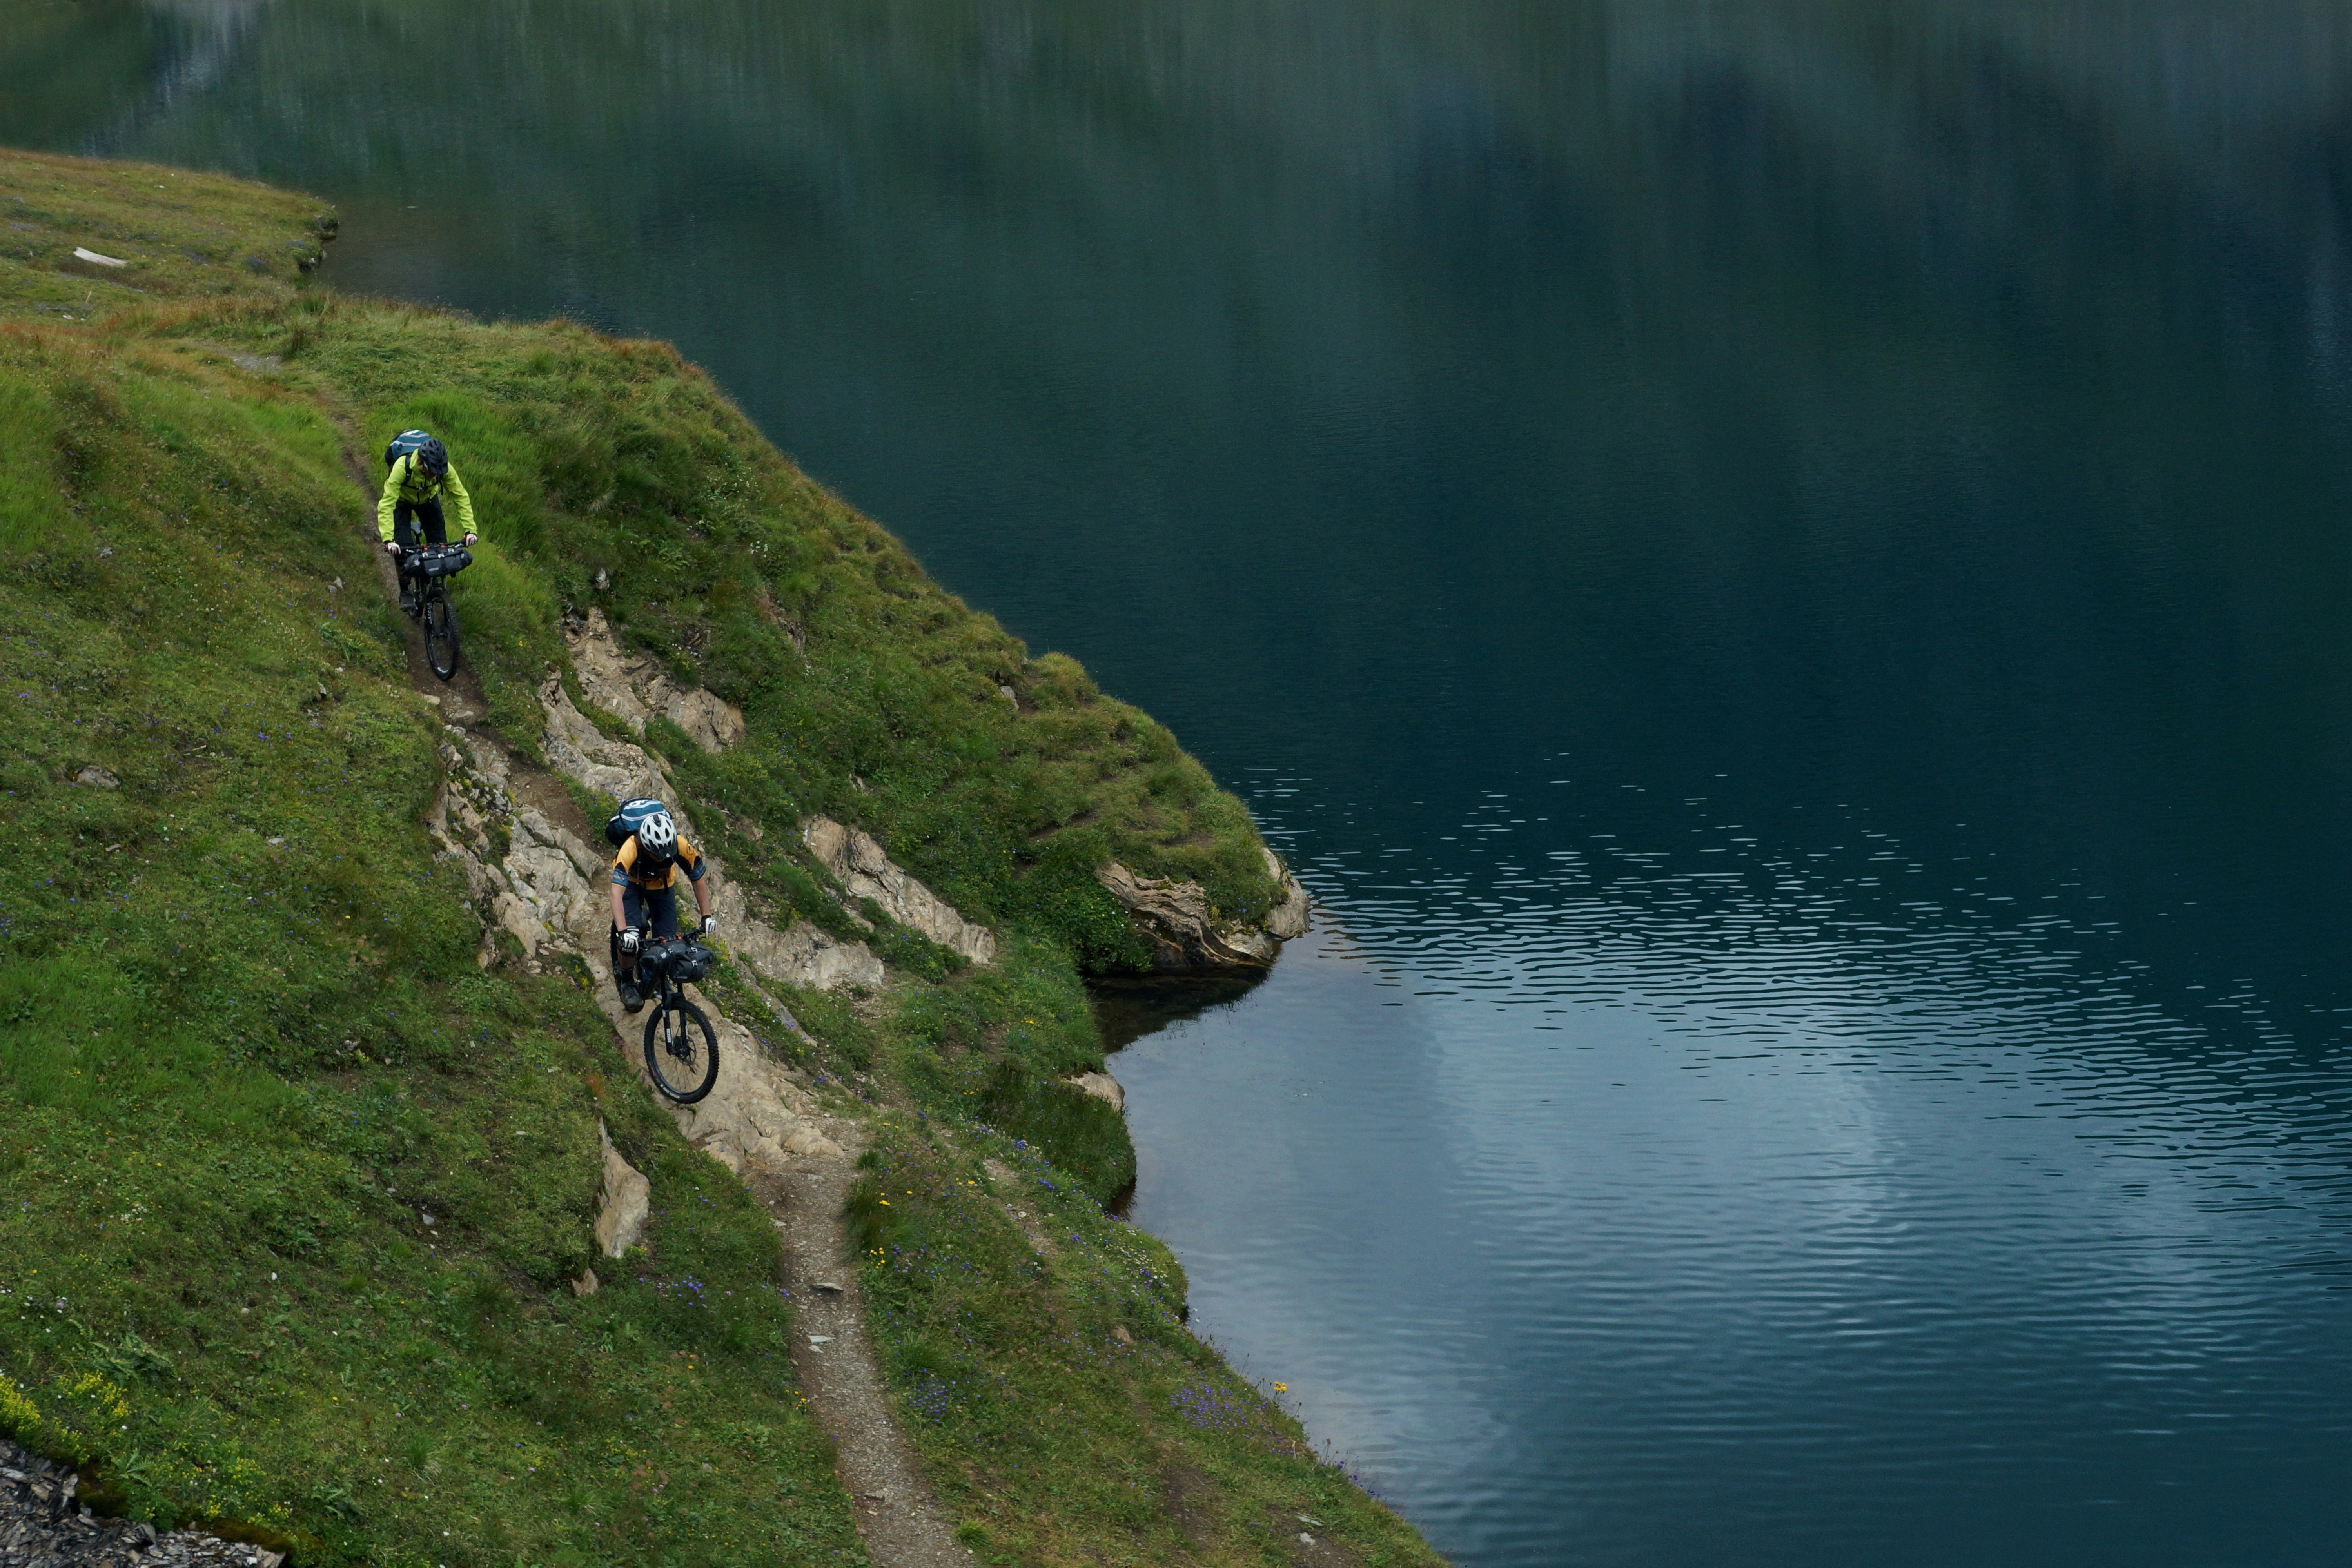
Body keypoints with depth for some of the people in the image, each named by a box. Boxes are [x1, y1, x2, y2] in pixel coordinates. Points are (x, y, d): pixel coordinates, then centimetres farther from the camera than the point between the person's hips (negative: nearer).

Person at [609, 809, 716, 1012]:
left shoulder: (681, 847, -34)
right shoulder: (630, 850, -42)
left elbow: (698, 880, -19)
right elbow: (617, 893, -47)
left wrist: (707, 916, -25)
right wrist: (623, 932, -57)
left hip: (663, 884, 2)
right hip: (633, 882, -2)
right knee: (629, 940, -20)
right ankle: (627, 983, 6)